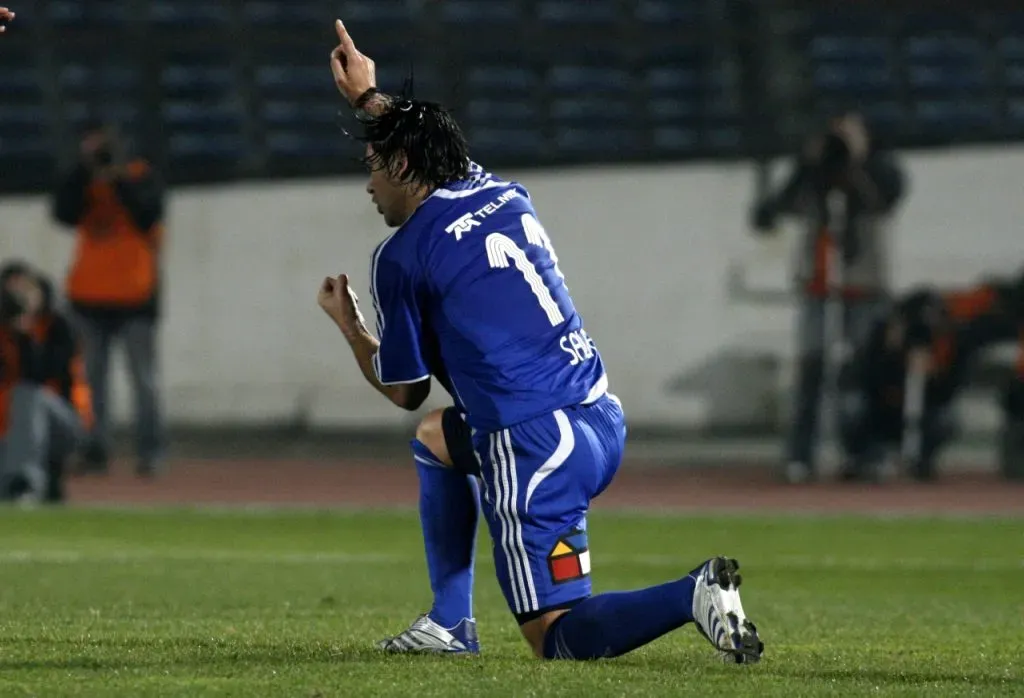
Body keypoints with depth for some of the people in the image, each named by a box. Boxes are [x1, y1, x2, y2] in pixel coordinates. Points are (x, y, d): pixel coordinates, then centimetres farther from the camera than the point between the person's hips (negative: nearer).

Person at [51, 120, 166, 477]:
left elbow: (149, 216, -13)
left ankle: (150, 451, -3)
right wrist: (84, 170, -9)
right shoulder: (82, 180, 11)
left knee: (144, 378, -4)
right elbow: (64, 213, -6)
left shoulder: (142, 176, 2)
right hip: (89, 296, 4)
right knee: (91, 377, 1)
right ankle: (95, 451, 2)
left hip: (135, 294, -4)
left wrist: (119, 180, -16)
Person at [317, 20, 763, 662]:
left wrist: (347, 323, 21)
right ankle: (451, 624, 30)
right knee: (435, 438, 34)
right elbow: (424, 149, 40)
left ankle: (691, 598, -29)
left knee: (558, 637, -4)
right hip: (606, 423, 8)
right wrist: (369, 98, 54)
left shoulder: (402, 256, -5)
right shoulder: (503, 195, 15)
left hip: (535, 452, -8)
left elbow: (404, 392, 6)